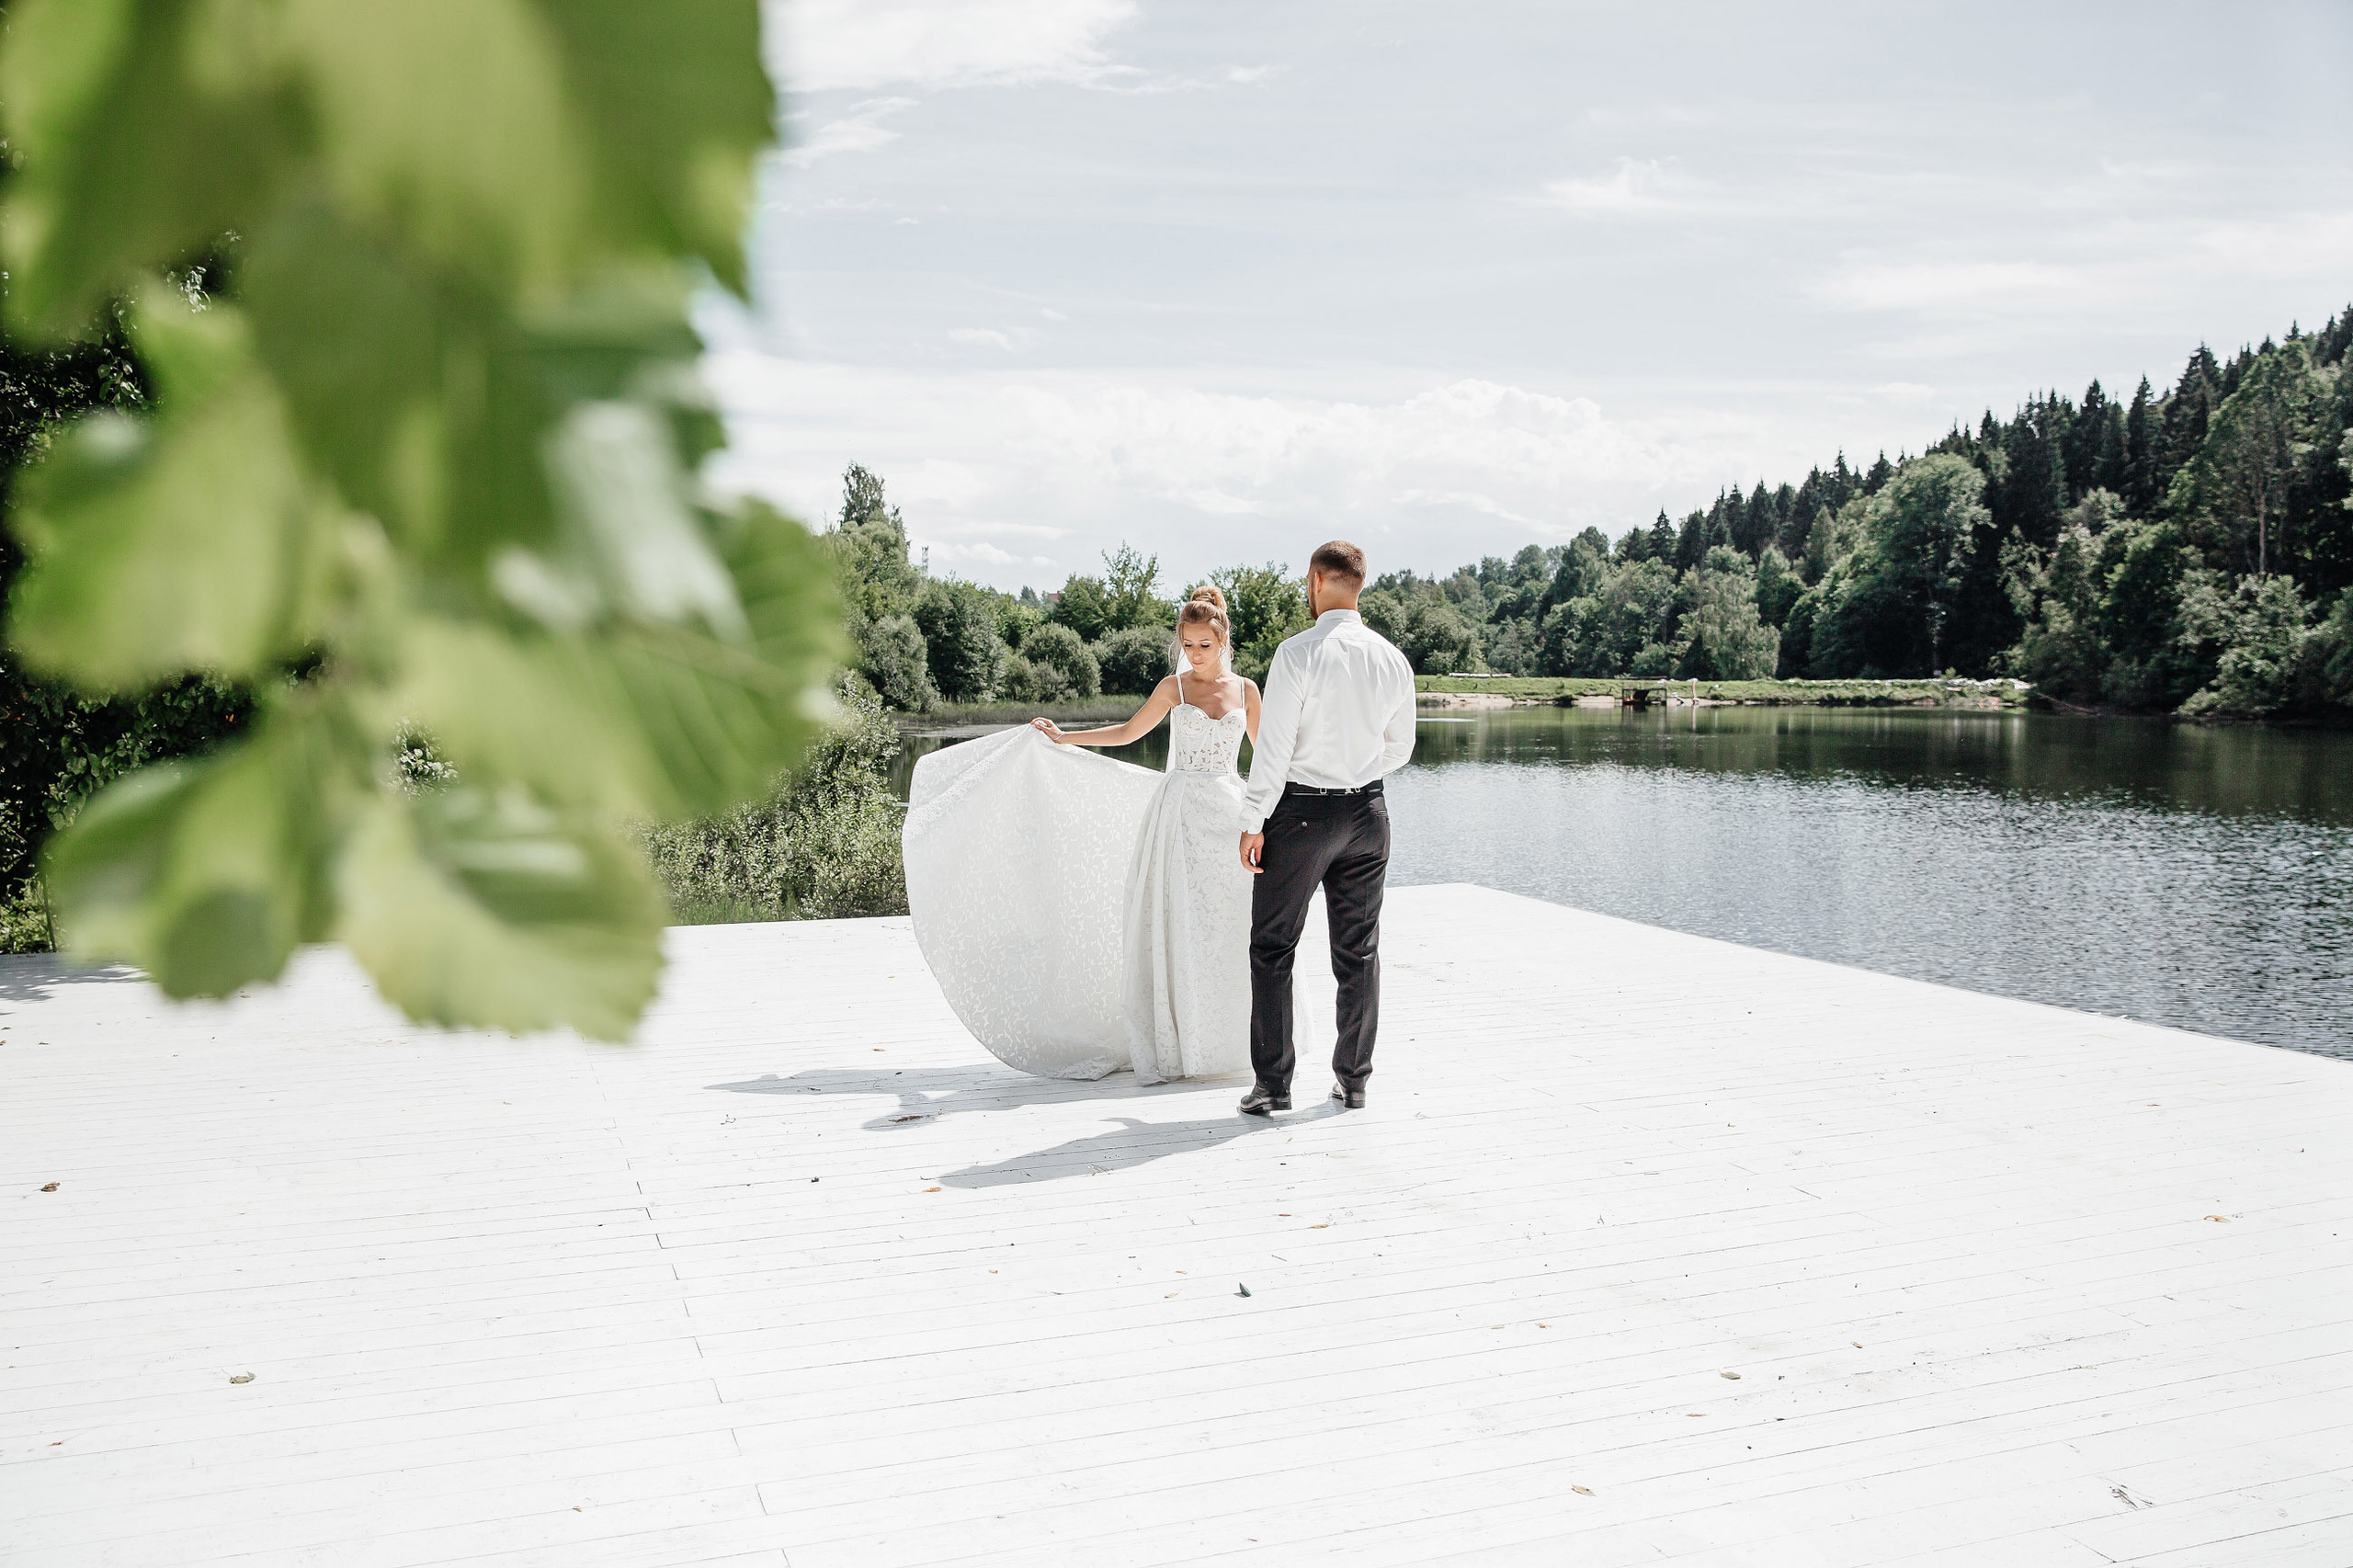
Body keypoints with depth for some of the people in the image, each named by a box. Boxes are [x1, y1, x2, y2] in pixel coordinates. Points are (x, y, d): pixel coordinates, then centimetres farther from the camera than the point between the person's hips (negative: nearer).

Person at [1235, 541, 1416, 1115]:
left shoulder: (1298, 653, -14)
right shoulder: (1393, 659, 2)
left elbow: (1273, 744, -15)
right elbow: (1399, 746, 13)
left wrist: (1254, 822, -9)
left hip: (1302, 809, -5)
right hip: (1369, 810, 5)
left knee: (1273, 948, 5)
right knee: (1359, 951, 13)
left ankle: (1272, 1084, 6)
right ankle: (1353, 1079, 19)